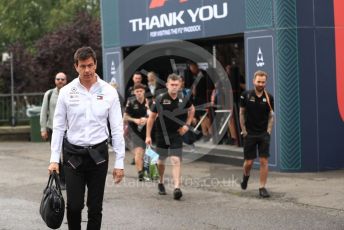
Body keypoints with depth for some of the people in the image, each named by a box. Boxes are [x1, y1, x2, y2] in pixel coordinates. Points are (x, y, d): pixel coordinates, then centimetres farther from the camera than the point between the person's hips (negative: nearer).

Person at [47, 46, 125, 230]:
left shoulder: (108, 92, -2)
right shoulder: (66, 92, -1)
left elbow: (117, 128, 0)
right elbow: (58, 127, 3)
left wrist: (119, 162, -3)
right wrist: (54, 159, -2)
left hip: (98, 154, 0)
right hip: (73, 154, 0)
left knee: (95, 207, 5)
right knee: (74, 205, -2)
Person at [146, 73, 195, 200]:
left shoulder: (183, 99, -4)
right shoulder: (160, 99, -10)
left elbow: (192, 110, 18)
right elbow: (151, 117, -4)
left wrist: (187, 125, 8)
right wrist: (148, 136, -5)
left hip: (177, 134, 0)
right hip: (162, 134, 0)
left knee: (176, 161, -11)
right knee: (161, 160, 12)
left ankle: (177, 188, -17)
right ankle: (161, 182, 37)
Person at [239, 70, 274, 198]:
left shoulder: (268, 97, 1)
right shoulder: (246, 95, -3)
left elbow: (271, 116, 9)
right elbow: (242, 113, 3)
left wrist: (269, 130, -1)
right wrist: (244, 130, -1)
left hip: (264, 134, 1)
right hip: (250, 133, -1)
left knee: (264, 161, -4)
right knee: (249, 162, 3)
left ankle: (262, 187, 3)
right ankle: (246, 176, 36)